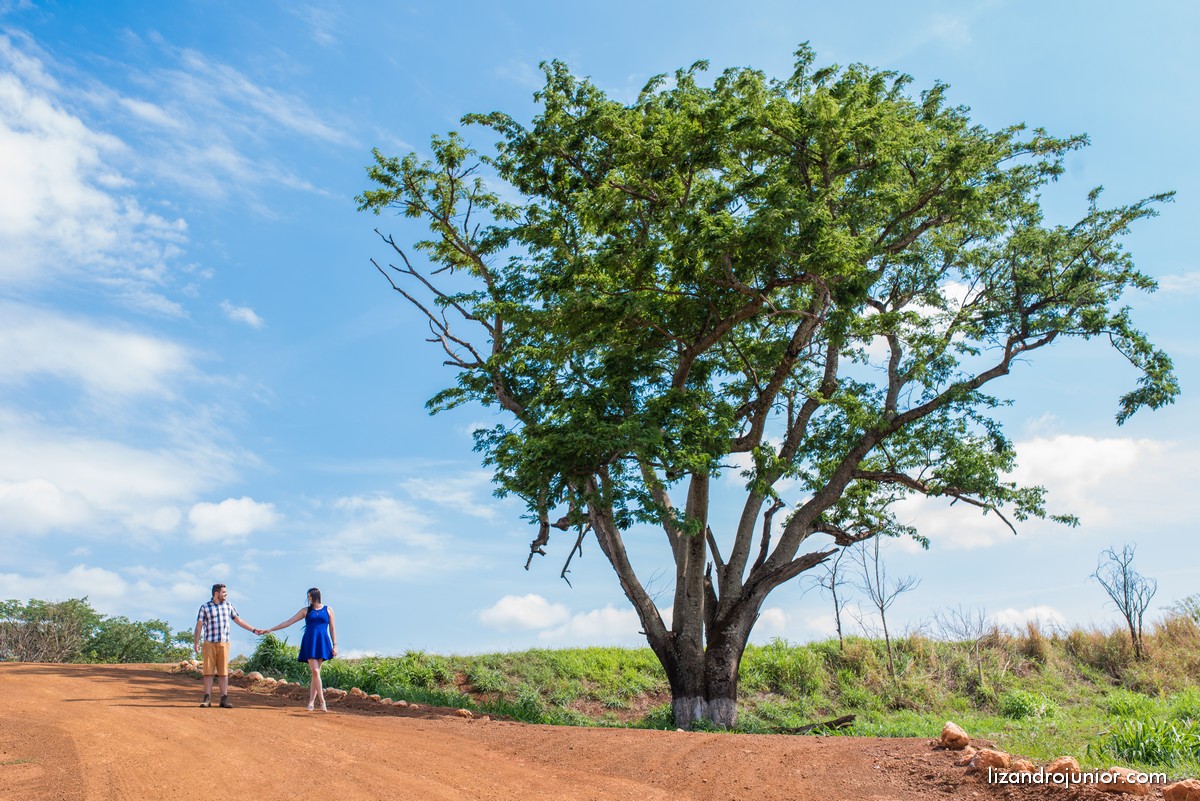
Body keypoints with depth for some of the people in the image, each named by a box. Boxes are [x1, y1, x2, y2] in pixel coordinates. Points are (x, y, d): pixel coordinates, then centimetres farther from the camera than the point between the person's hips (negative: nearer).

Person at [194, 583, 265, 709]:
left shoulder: (229, 606, 12)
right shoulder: (205, 607, 2)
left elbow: (239, 620, 18)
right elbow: (199, 625, 1)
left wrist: (254, 630, 16)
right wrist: (196, 643, -7)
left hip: (224, 643, 2)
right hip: (209, 643, -2)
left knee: (223, 672, 0)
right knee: (208, 671, -1)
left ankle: (224, 699, 2)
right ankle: (207, 698, 4)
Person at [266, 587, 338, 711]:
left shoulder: (328, 610, 8)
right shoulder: (306, 610, 10)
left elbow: (332, 629, 9)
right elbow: (288, 622, 11)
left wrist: (335, 645, 2)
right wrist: (270, 629, 8)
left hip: (322, 644, 0)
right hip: (309, 643, 0)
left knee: (315, 673, -3)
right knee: (315, 671, -11)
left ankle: (311, 702, 1)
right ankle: (322, 702, -13)